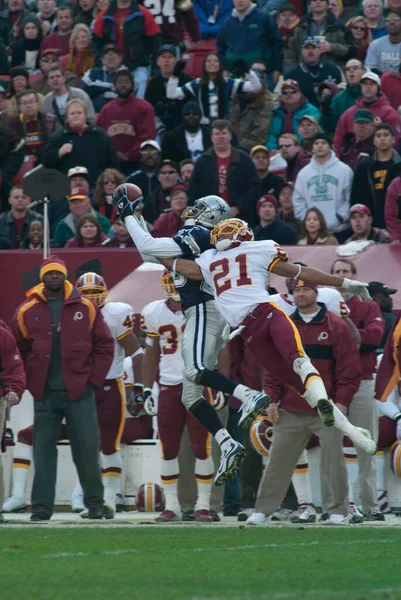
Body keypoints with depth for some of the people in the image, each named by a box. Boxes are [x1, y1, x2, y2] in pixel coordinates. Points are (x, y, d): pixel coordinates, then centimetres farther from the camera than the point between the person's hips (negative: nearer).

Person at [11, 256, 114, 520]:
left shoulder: (86, 308, 2)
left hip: (79, 392, -1)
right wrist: (31, 382, 3)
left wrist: (93, 379, -1)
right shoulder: (27, 312, 2)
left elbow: (105, 346, 5)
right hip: (45, 394, 1)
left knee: (87, 449, 1)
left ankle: (94, 502, 14)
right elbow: (18, 352, 10)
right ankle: (42, 506, 5)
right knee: (44, 451, 1)